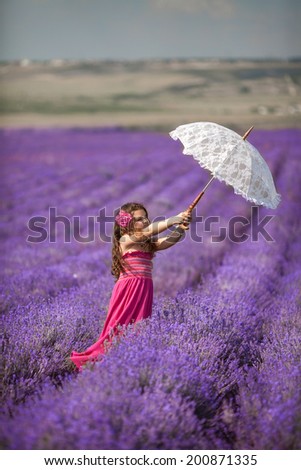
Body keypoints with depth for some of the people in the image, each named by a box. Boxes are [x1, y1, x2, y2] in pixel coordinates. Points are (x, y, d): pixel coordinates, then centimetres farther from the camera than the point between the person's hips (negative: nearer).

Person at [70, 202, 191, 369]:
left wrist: (180, 228, -17)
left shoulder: (149, 243, 16)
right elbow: (147, 232, -17)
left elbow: (168, 241, 2)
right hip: (129, 288, -7)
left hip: (144, 289, 7)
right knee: (122, 326, -7)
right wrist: (173, 220, -22)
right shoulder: (125, 240, -4)